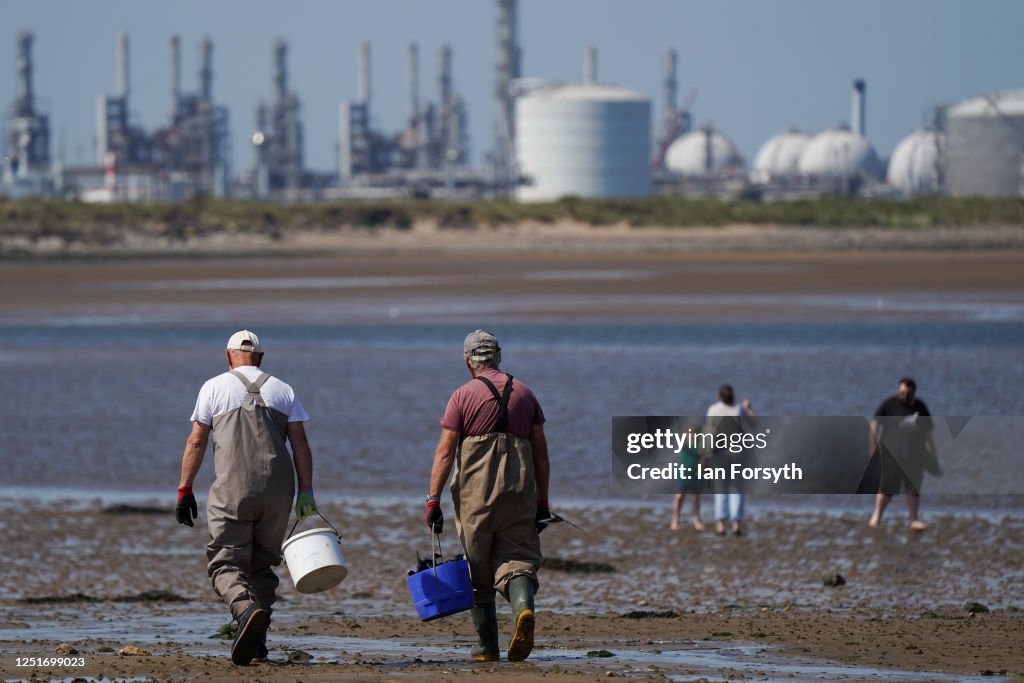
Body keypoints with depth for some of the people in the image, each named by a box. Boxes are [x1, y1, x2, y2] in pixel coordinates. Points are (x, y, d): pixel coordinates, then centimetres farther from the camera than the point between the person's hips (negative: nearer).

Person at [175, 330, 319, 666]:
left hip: (232, 490, -3)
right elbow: (300, 444, 7)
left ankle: (246, 609, -34)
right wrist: (306, 492, 7)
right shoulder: (283, 390, 15)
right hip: (278, 492, 3)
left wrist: (184, 490, 7)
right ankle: (256, 640, 8)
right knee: (262, 563, 14)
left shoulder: (214, 388, 8)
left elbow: (196, 442, 3)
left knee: (226, 562, -4)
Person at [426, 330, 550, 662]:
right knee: (518, 558, 2)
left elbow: (445, 452, -6)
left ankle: (487, 646, 9)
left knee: (478, 571, 7)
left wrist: (433, 500, -5)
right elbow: (541, 453, 11)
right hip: (519, 493, 2)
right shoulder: (524, 393, 11)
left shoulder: (463, 396, 0)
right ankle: (523, 606, -30)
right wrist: (542, 502, 15)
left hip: (475, 492, -2)